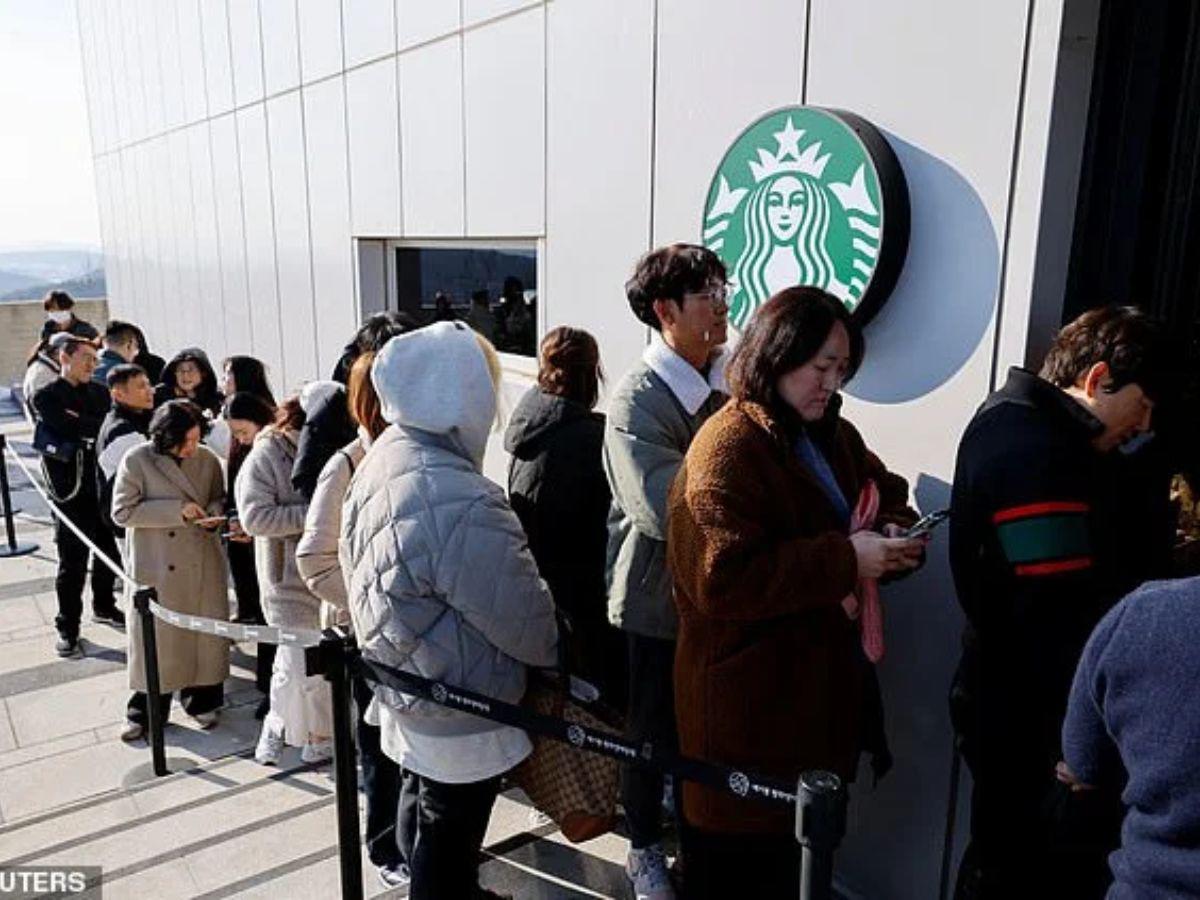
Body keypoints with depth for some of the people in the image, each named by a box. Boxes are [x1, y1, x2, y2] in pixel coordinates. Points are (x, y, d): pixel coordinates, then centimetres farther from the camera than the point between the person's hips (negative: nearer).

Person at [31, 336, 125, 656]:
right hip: (71, 490, -5)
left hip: (104, 485, 5)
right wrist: (101, 426, -10)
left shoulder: (99, 392, 13)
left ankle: (103, 606, 36)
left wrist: (83, 426, -11)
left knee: (108, 552, 15)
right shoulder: (46, 397, -3)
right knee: (73, 563, 0)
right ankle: (68, 628, 12)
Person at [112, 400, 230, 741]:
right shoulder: (137, 461, -9)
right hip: (157, 566, -3)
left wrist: (214, 513, -11)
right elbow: (122, 511, -11)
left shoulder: (208, 460, 0)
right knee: (156, 636, 5)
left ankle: (202, 700, 29)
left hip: (205, 564, 3)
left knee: (207, 631, 10)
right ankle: (146, 711, 22)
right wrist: (177, 509, -19)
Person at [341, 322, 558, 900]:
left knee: (443, 828, 29)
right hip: (462, 718, -9)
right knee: (448, 844, 14)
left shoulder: (382, 460, -3)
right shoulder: (461, 504, -34)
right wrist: (556, 648, -2)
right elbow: (526, 623, -24)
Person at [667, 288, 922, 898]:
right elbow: (725, 579, -28)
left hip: (818, 687, 9)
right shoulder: (727, 448, -20)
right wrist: (846, 560, -26)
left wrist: (894, 536, -8)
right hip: (745, 705, -8)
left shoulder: (834, 437, 9)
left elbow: (889, 498, 16)